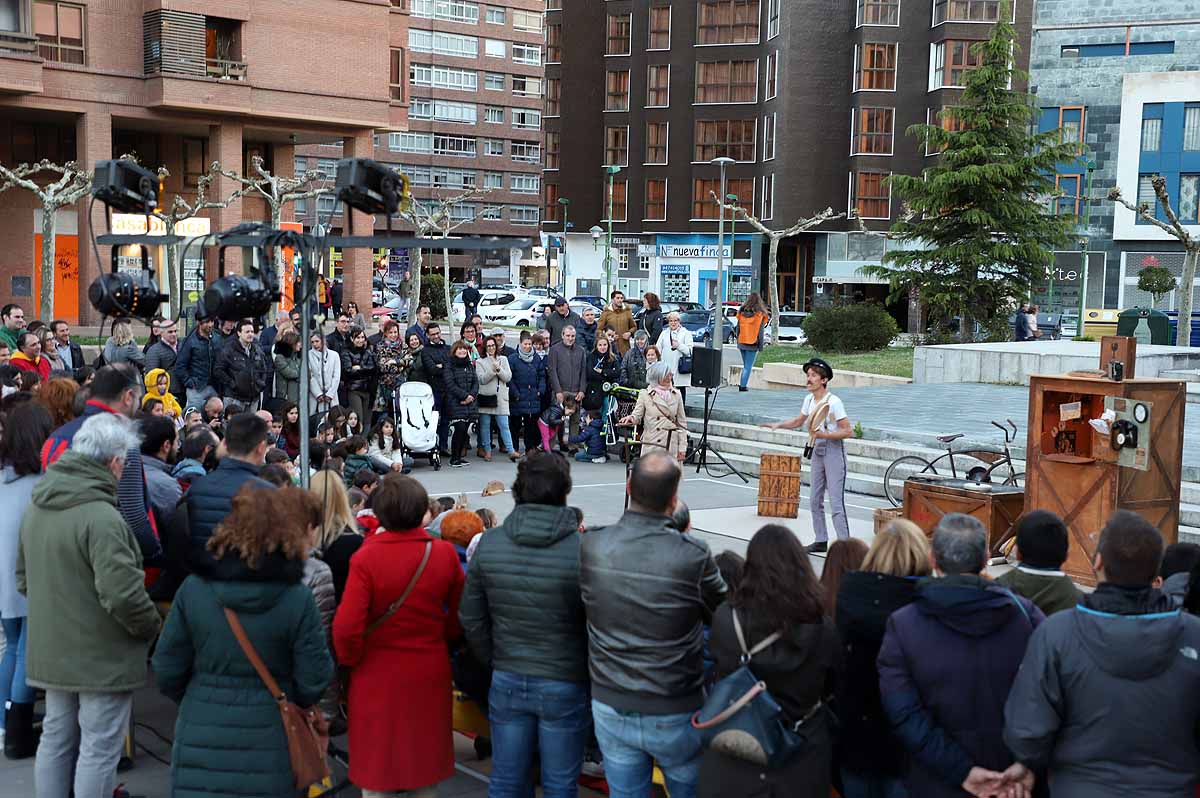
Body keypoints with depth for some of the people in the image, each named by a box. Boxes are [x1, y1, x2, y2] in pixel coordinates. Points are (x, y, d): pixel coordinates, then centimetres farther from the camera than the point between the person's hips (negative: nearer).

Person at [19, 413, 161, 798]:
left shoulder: (36, 508, 5)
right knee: (99, 749, 2)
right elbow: (123, 593, -27)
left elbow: (24, 579, 17)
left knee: (55, 739, 19)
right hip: (102, 659, -8)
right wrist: (152, 627, -10)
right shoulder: (101, 516, -24)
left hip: (51, 653, 8)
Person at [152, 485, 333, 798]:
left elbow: (167, 672, -1)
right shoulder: (298, 599, -13)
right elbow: (313, 682, -9)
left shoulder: (193, 588, -6)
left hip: (201, 746, 2)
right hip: (268, 749, -1)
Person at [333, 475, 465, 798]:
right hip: (430, 671, 3)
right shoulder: (445, 554, -8)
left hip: (378, 673, -3)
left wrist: (351, 659, -3)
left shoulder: (366, 558, -19)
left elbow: (346, 627, -21)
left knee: (375, 768, 12)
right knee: (425, 763, 19)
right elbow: (460, 616, 1)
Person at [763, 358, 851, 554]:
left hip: (834, 451, -8)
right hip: (817, 450, 8)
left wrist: (823, 434, -23)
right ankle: (821, 541, 22)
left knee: (836, 503, -12)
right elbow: (798, 422, 22)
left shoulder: (833, 402, -17)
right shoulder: (809, 400, 5)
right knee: (815, 501, 12)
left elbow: (848, 431, -18)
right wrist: (779, 425, 6)